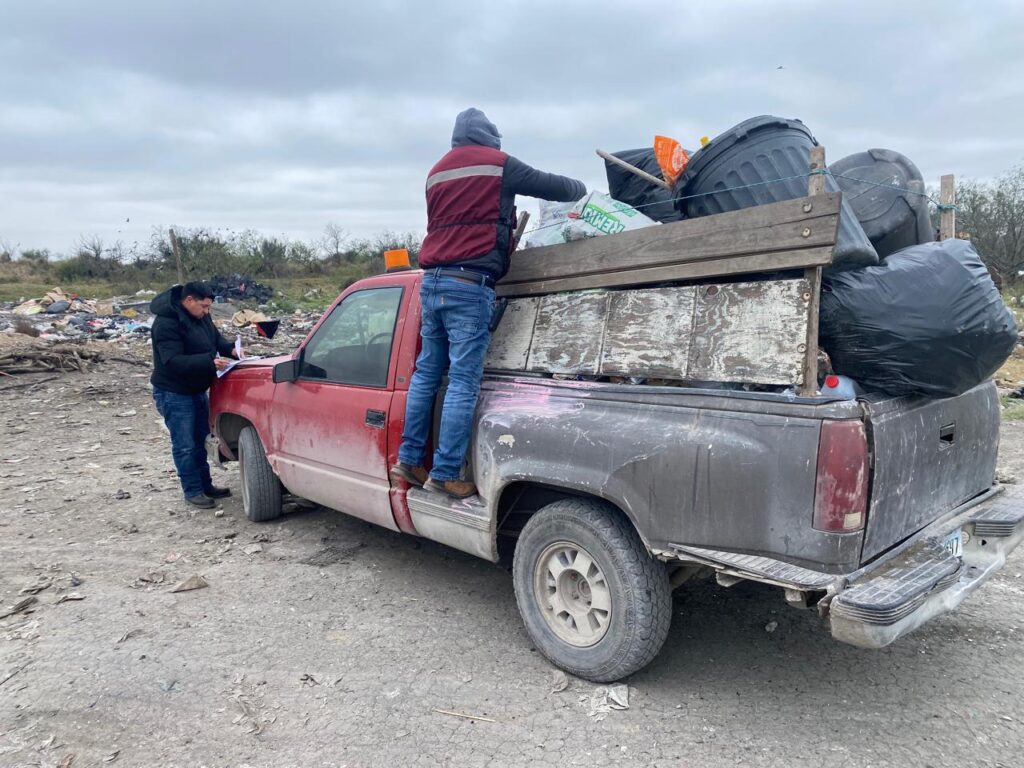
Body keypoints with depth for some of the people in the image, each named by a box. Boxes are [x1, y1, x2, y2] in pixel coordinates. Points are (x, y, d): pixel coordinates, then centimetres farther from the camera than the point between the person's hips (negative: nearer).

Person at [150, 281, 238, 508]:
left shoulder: (200, 316, 0)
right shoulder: (166, 323, -24)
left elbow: (216, 338, 14)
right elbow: (172, 361, -30)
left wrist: (231, 349, -7)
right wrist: (210, 361, -37)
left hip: (197, 390, 9)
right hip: (174, 394, -9)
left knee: (201, 441, 16)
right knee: (184, 446, -1)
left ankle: (206, 485, 28)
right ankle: (192, 491, 11)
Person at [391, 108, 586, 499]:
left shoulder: (437, 172, 23)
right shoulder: (497, 163, 4)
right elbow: (552, 186, 10)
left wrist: (506, 224, 34)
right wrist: (580, 188, 31)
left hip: (432, 280, 7)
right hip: (470, 284, -7)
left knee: (427, 372, 13)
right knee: (463, 381, -6)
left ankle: (409, 459, 17)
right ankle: (445, 474, -4)